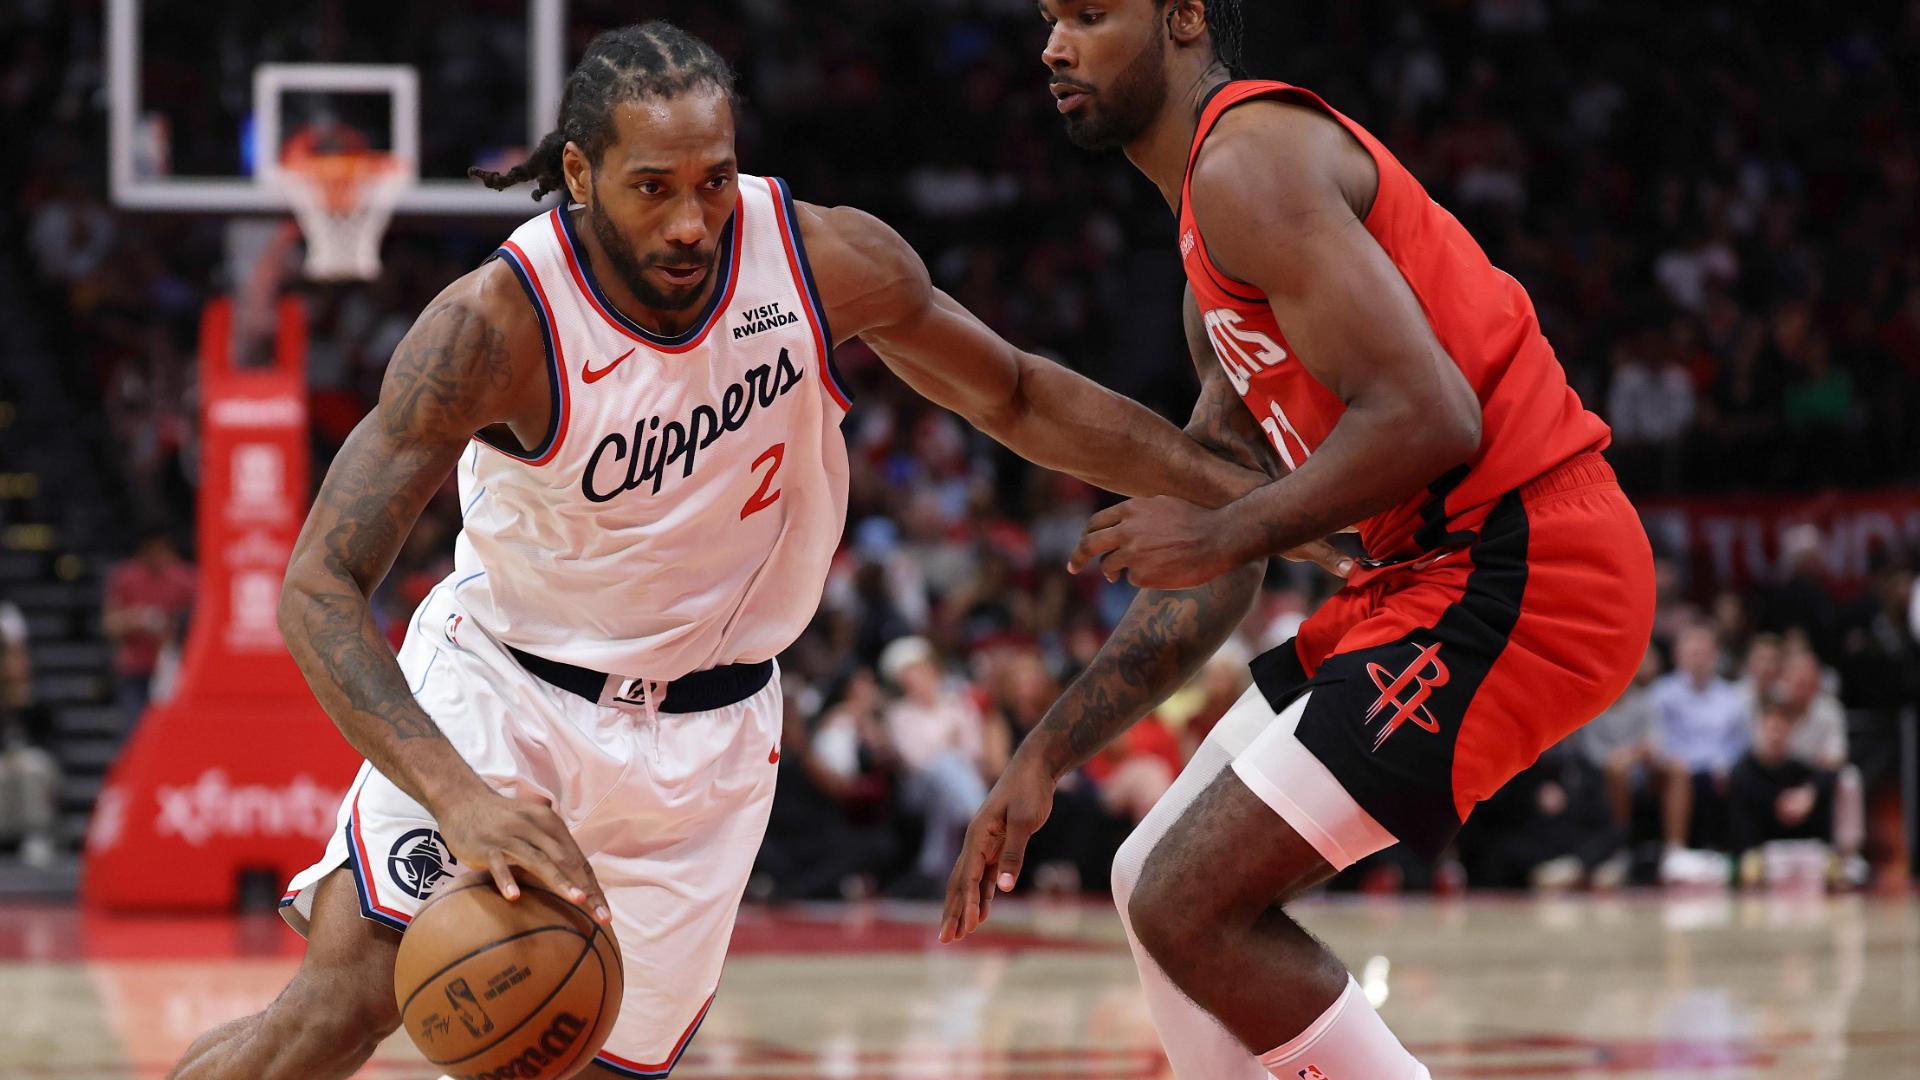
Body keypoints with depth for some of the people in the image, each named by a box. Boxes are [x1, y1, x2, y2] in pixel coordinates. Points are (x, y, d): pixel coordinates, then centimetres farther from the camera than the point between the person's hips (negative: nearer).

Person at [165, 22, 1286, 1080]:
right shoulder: (494, 324, -27)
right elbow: (320, 586, -30)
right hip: (499, 684, -3)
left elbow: (1017, 397, 3)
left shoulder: (833, 264, -16)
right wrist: (457, 796, -45)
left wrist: (1248, 490, 3)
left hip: (703, 737, 3)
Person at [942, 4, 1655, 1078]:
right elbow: (1206, 582, 26)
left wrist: (1227, 533, -10)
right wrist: (1044, 758, 23)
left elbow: (1426, 419, -21)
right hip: (1436, 565, 10)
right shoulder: (1214, 266, 22)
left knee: (1192, 905, -13)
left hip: (1512, 574, -10)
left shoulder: (1248, 162, -11)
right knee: (1155, 882, 14)